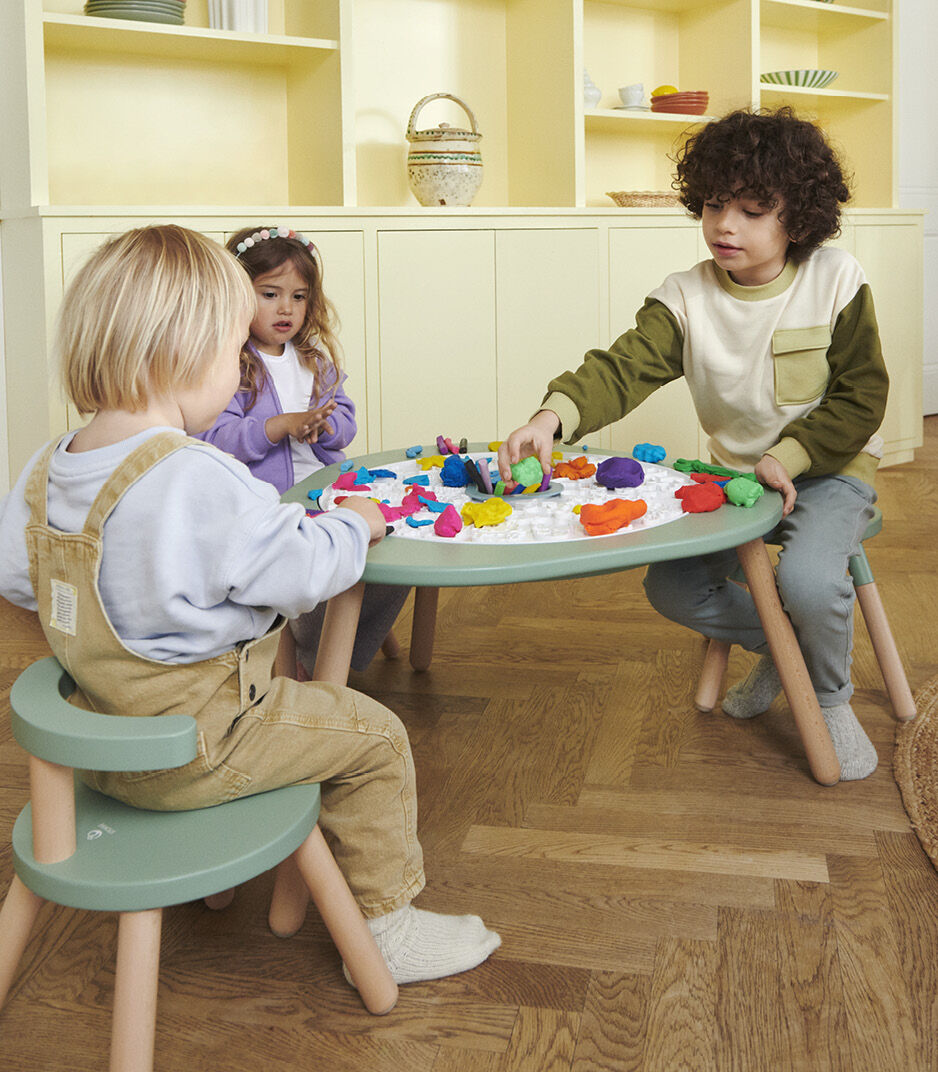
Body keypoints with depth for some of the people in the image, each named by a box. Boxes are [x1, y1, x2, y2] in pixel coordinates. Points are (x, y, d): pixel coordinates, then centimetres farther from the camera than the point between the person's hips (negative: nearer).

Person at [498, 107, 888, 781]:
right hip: (735, 472, 4)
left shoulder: (836, 281, -13)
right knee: (671, 587, -11)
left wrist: (787, 458, -20)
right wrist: (554, 416, -44)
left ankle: (832, 698, 2)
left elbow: (860, 395, -9)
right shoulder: (686, 298, -9)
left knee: (808, 579, -31)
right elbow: (622, 368, -25)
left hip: (831, 469, -3)